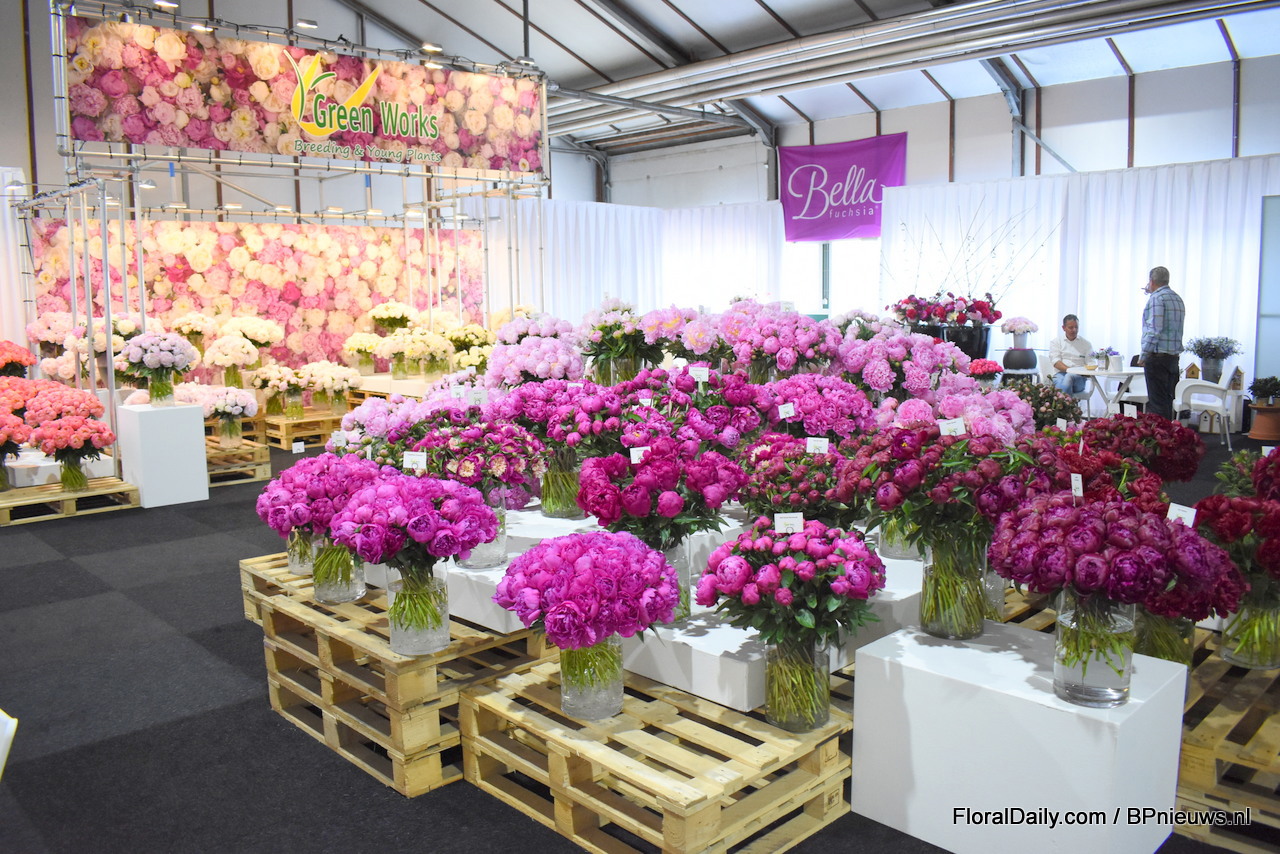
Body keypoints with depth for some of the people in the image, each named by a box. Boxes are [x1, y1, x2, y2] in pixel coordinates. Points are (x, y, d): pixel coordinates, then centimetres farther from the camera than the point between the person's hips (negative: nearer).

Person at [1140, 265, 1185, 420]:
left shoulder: (1156, 298, -11)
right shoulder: (1178, 299, 15)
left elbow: (1154, 330, -19)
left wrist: (1145, 354, -14)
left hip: (1157, 355, -9)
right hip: (1174, 356, 9)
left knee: (1157, 402, -7)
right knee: (1167, 400, 14)